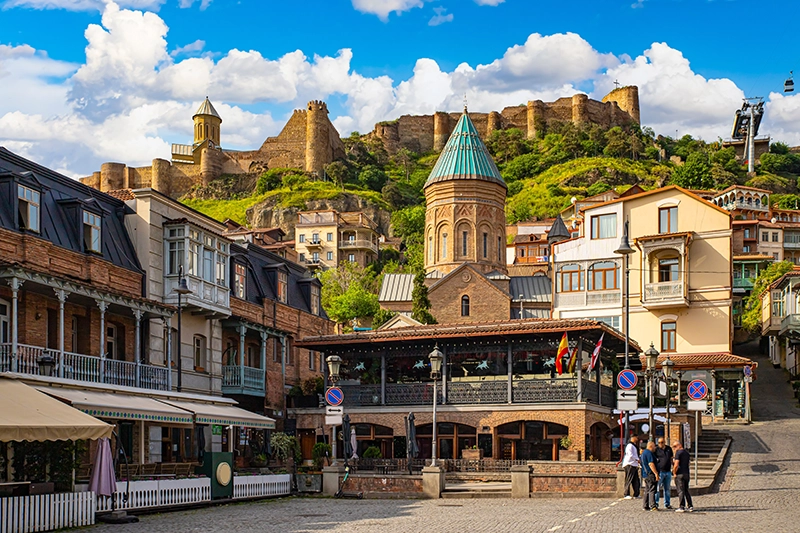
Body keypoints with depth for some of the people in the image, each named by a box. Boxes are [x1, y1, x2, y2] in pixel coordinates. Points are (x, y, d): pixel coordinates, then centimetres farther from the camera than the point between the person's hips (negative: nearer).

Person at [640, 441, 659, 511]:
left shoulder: (644, 452, 21)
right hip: (650, 474, -10)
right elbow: (651, 464, -22)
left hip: (645, 474, 10)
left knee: (647, 491, 13)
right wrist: (656, 473, -23)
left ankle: (645, 506, 14)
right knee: (652, 490, -12)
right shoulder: (649, 453, -13)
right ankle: (653, 506, -17)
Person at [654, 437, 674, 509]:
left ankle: (667, 504, 17)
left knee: (667, 489, 10)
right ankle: (655, 503, -1)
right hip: (660, 472, -4)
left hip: (668, 472, 4)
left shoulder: (669, 449, 10)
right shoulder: (656, 450, -2)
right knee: (657, 489, -6)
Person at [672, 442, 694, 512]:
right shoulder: (687, 453, 13)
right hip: (687, 473, 7)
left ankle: (681, 507, -5)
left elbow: (676, 465, -18)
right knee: (686, 491, 14)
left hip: (680, 474, -7)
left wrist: (674, 473, -6)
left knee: (681, 491, -4)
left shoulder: (678, 452, -10)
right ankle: (690, 506, 14)